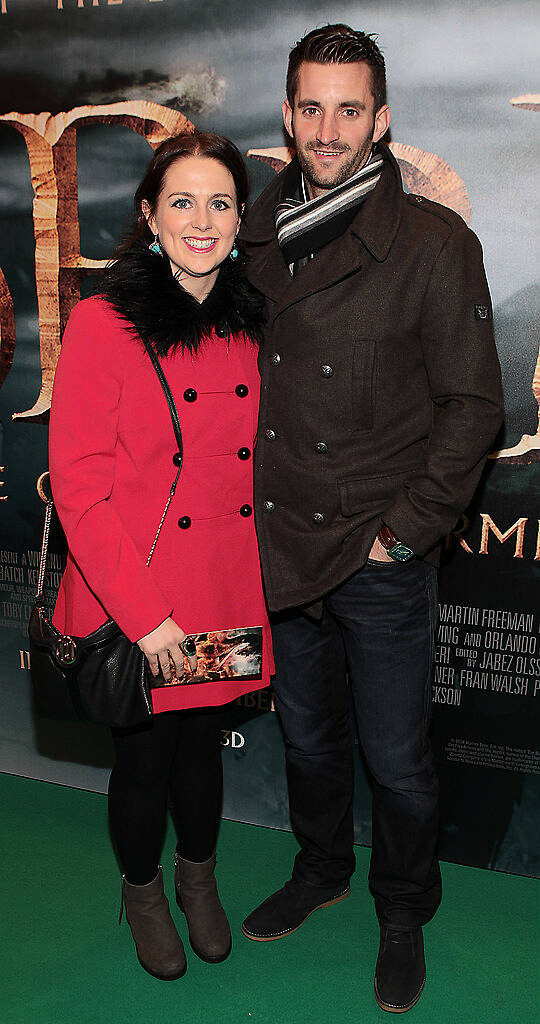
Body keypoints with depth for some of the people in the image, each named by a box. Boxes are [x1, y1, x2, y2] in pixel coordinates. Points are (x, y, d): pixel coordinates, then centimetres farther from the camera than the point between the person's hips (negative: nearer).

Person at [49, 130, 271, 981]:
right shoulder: (102, 324, -15)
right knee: (145, 758, 14)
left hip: (227, 592, 4)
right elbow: (79, 488, -17)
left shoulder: (249, 326, 2)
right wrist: (144, 614, -19)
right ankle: (142, 891, 43)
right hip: (133, 599, -4)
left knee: (204, 743, 21)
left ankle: (198, 879, 48)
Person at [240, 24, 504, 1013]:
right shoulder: (258, 234, 4)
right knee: (306, 733, 22)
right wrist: (252, 506, 6)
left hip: (380, 559, -4)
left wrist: (405, 528, -12)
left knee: (396, 757, 10)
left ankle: (404, 914, 36)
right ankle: (320, 869, 47)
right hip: (280, 545, 5)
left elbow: (471, 402, -9)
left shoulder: (434, 243, -11)